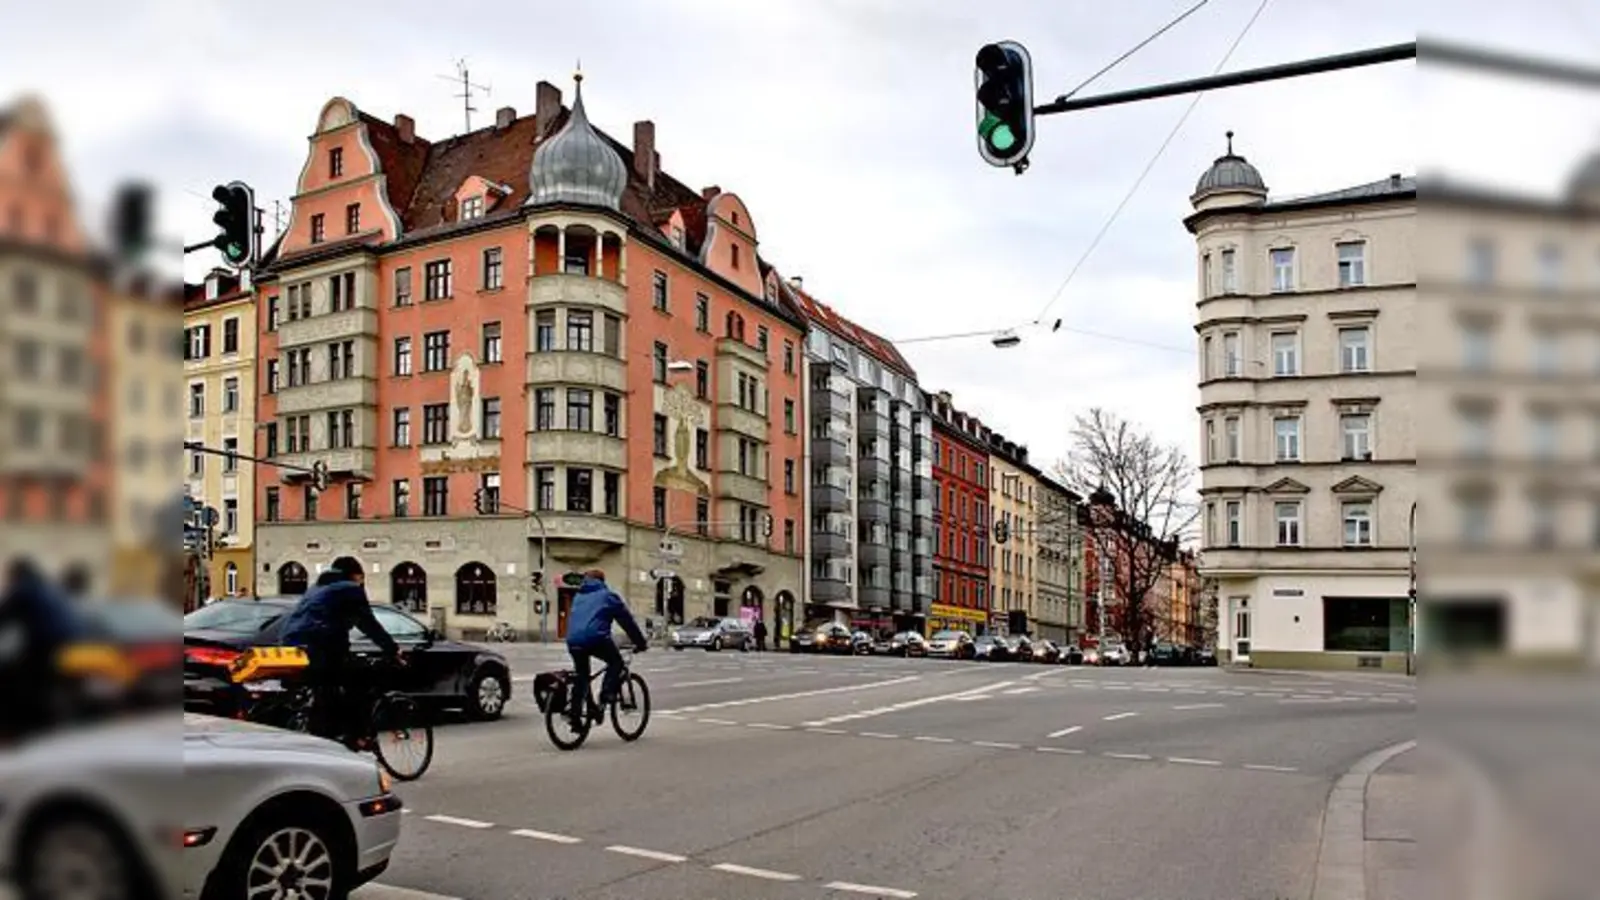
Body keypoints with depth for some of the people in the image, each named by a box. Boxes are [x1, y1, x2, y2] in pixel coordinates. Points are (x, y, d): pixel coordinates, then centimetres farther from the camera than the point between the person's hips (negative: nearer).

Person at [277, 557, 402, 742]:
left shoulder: (316, 589, 33)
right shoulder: (351, 589, 9)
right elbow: (370, 625, 8)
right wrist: (393, 651, 15)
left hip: (290, 645, 8)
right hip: (319, 650, -8)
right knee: (330, 705, -2)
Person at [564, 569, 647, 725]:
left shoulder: (578, 597, 30)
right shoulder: (608, 596, 16)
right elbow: (627, 620, 17)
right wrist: (641, 643, 23)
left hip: (573, 641, 5)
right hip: (596, 638, -5)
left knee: (581, 675, 18)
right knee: (616, 662, 16)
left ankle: (575, 714, 14)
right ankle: (606, 695, -3)